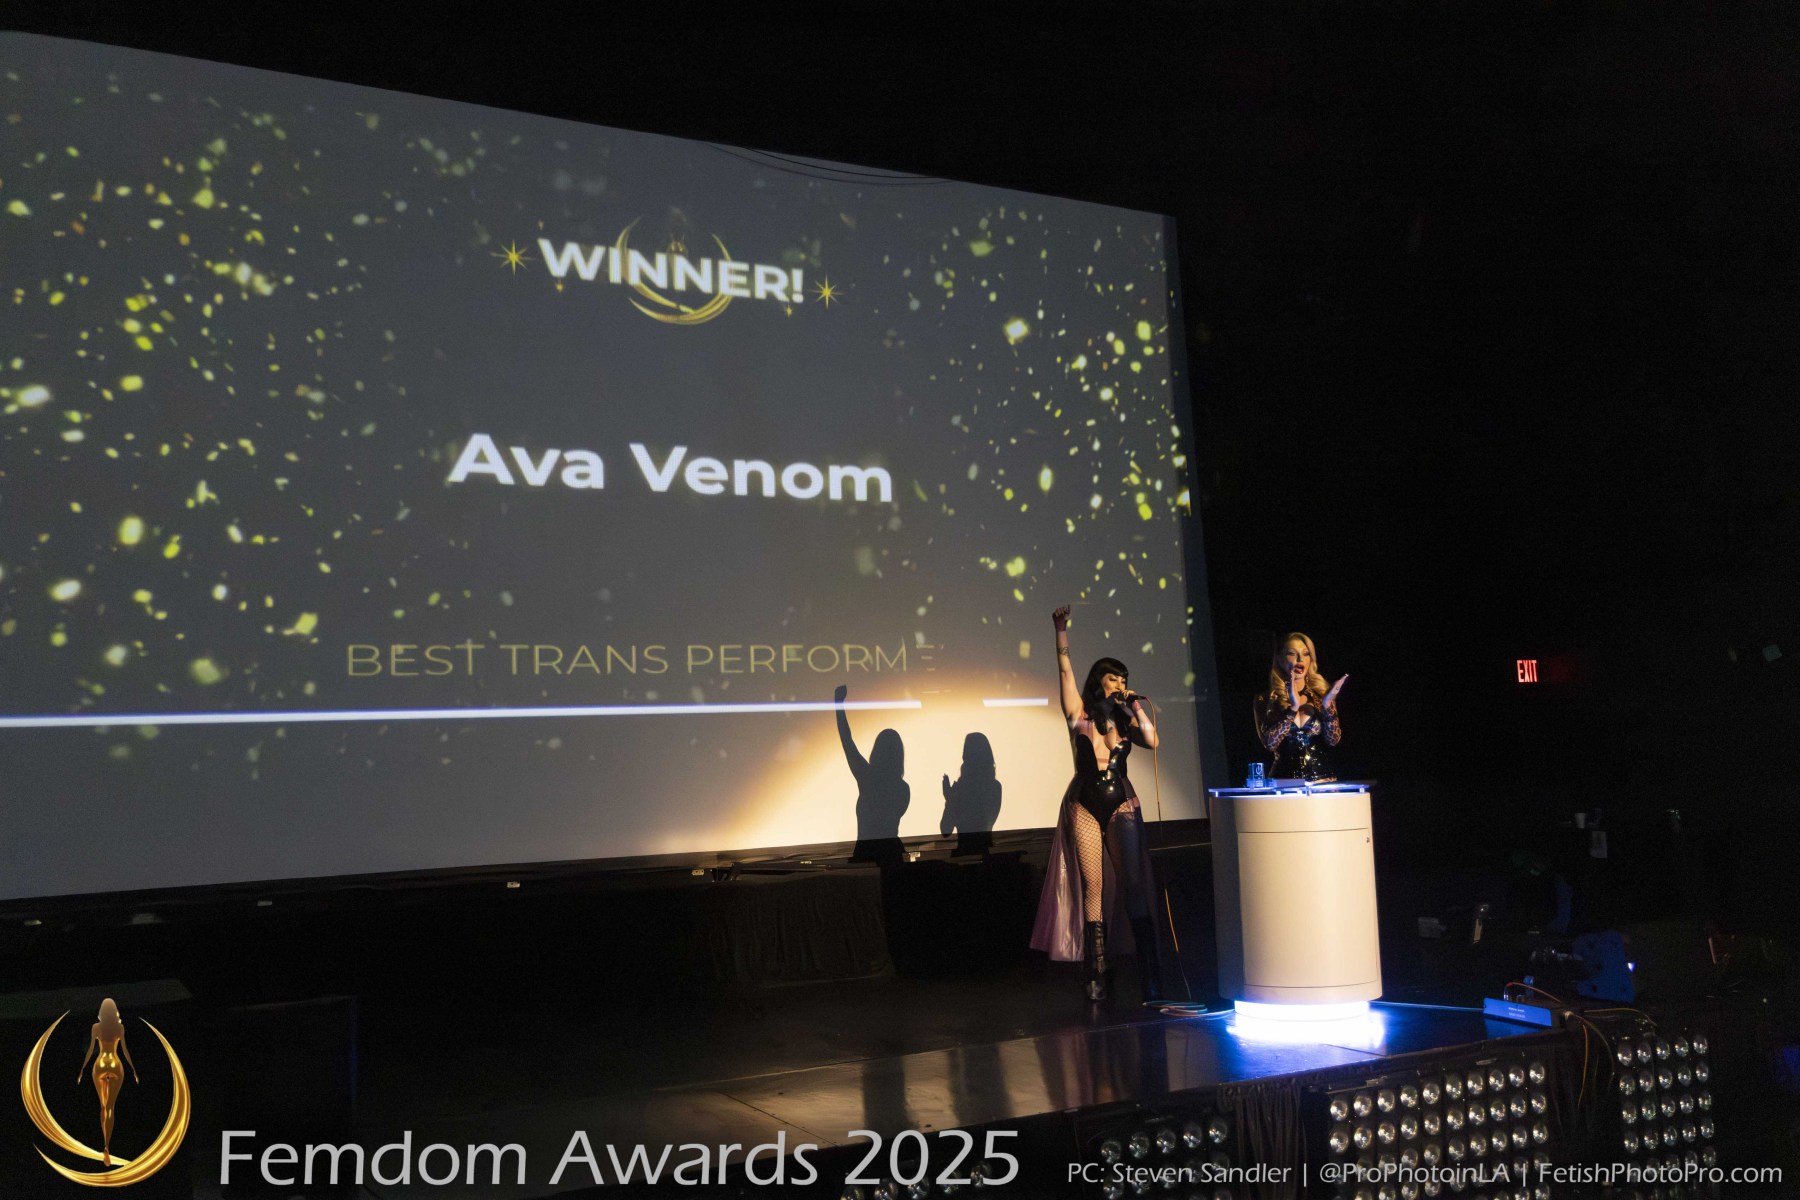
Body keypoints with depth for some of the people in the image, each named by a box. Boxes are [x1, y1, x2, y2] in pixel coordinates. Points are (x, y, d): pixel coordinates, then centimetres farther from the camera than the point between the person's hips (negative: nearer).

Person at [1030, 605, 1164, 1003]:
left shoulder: (1125, 719, 10)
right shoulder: (1080, 715, 4)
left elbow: (1152, 741, -8)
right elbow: (1065, 670, -5)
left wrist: (1136, 705, -3)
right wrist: (1061, 630, -13)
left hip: (1122, 806, 2)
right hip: (1085, 808, -1)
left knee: (1134, 884, -5)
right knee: (1092, 887, -1)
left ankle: (1149, 973, -3)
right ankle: (1096, 974, 4)